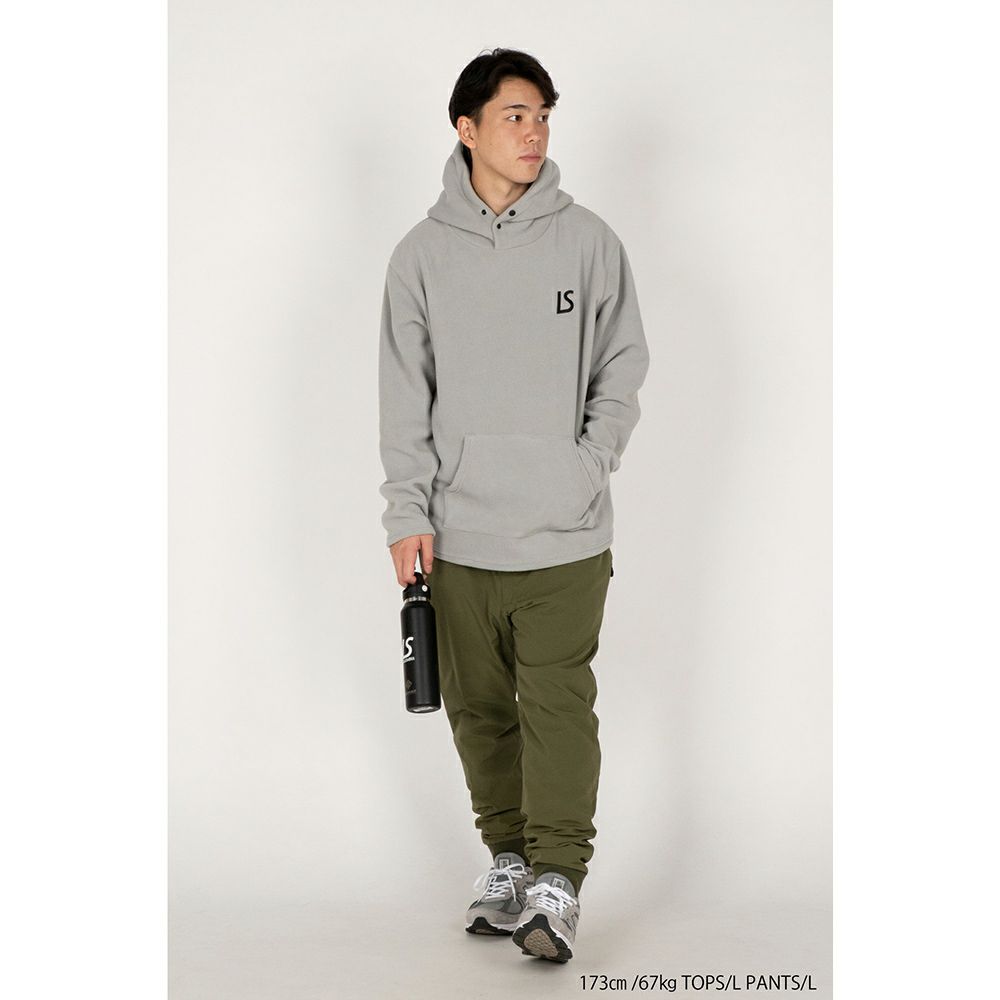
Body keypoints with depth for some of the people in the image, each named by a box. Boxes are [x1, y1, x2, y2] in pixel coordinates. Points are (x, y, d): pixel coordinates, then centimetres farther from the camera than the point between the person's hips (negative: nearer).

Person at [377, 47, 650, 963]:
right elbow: (405, 398, 3)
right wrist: (408, 513, -3)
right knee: (480, 707, 10)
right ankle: (507, 859, 23)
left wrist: (591, 464, -4)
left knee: (559, 702, -7)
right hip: (457, 536, 2)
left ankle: (559, 879, -3)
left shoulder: (588, 240, 2)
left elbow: (623, 367, 7)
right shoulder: (422, 254, 3)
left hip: (565, 536, -1)